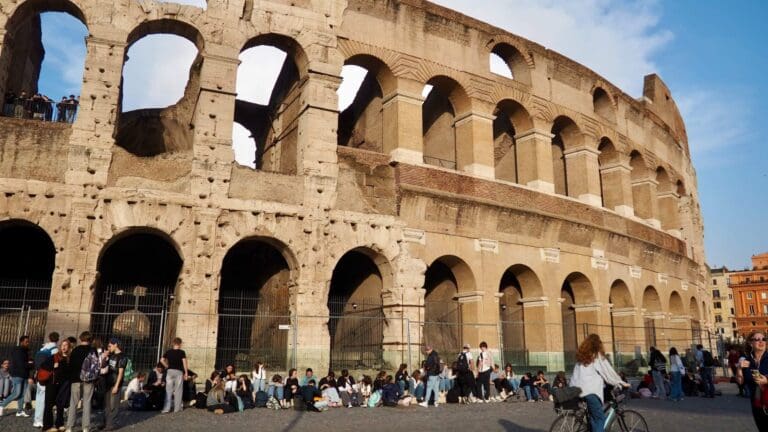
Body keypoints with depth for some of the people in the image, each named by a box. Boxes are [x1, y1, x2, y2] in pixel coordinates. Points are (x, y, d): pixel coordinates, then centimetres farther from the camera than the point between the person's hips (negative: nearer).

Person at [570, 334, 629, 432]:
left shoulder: (581, 355, 19)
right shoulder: (597, 355, 2)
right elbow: (608, 371, 5)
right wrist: (621, 383, 17)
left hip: (577, 389, 6)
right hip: (590, 390, -6)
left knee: (593, 416, 14)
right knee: (600, 418, -2)